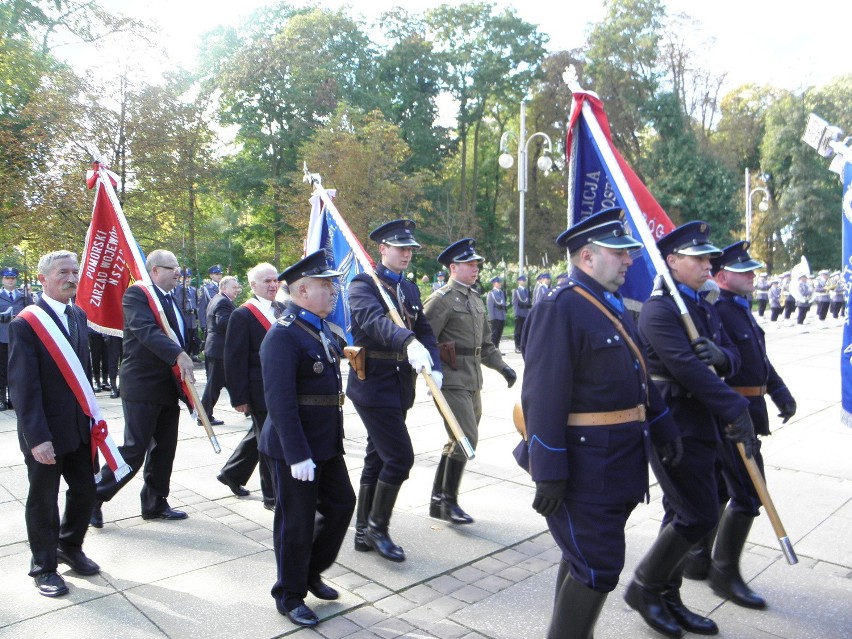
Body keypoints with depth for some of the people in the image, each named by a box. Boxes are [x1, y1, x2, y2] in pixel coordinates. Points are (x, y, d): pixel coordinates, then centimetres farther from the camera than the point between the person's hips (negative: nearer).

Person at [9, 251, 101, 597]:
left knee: (85, 491, 14)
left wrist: (91, 414, 9)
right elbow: (24, 385, -17)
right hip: (45, 432, -6)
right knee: (43, 500, 10)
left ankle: (69, 546, 38)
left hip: (79, 426, 6)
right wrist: (37, 436, -21)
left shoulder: (79, 316, 6)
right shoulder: (25, 324, -15)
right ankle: (44, 567, 29)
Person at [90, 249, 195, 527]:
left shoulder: (170, 300, 16)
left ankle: (155, 503, 25)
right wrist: (179, 355, -40)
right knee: (135, 448, -4)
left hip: (168, 387, 8)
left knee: (164, 448, 13)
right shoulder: (137, 293, -11)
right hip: (142, 387, -8)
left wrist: (184, 376, 13)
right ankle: (95, 497, 14)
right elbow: (147, 330, -28)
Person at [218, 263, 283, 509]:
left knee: (259, 435, 21)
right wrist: (239, 397, -15)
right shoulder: (243, 315, -12)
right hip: (261, 391, -7)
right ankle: (273, 496, 16)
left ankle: (232, 474, 42)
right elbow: (235, 359, -13)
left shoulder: (282, 310, 8)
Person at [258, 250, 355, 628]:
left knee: (342, 503, 16)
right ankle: (290, 596, 26)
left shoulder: (324, 329, 9)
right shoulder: (283, 335, -19)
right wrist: (298, 455, -25)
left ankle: (312, 571, 37)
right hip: (296, 448, -9)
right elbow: (280, 401, -24)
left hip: (327, 442, 9)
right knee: (297, 521, 5)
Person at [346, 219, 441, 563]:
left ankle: (364, 533, 27)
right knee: (400, 457, -9)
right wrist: (408, 343, -48)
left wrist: (435, 366, -10)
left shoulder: (410, 289, 15)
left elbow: (424, 330, 9)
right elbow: (374, 319, -30)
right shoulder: (363, 285, -9)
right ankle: (378, 527, 11)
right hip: (373, 382, -8)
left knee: (378, 459, 14)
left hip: (400, 384, 8)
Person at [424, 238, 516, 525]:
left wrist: (502, 366, 12)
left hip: (472, 382, 9)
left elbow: (484, 342, 22)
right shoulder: (441, 299, -10)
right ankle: (449, 502, 6)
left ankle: (438, 500, 25)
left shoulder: (475, 299, 17)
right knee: (466, 439, -10)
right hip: (452, 381, -9)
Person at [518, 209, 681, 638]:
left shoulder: (613, 305, 12)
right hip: (584, 467, -9)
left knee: (583, 559, 21)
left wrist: (663, 429, 17)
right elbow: (543, 397, -23)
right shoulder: (559, 309, -18)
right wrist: (549, 472, -23)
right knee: (598, 567, -2)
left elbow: (637, 379, 20)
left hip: (619, 462, 9)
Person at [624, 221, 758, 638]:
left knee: (682, 515, 15)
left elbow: (732, 357, 12)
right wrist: (736, 409, -25)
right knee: (700, 516, -7)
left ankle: (667, 598, 29)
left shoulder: (704, 306, 14)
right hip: (674, 426, -9)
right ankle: (644, 587, 12)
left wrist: (721, 355, -12)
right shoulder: (658, 310, -15)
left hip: (702, 425, 9)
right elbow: (687, 368, -25)